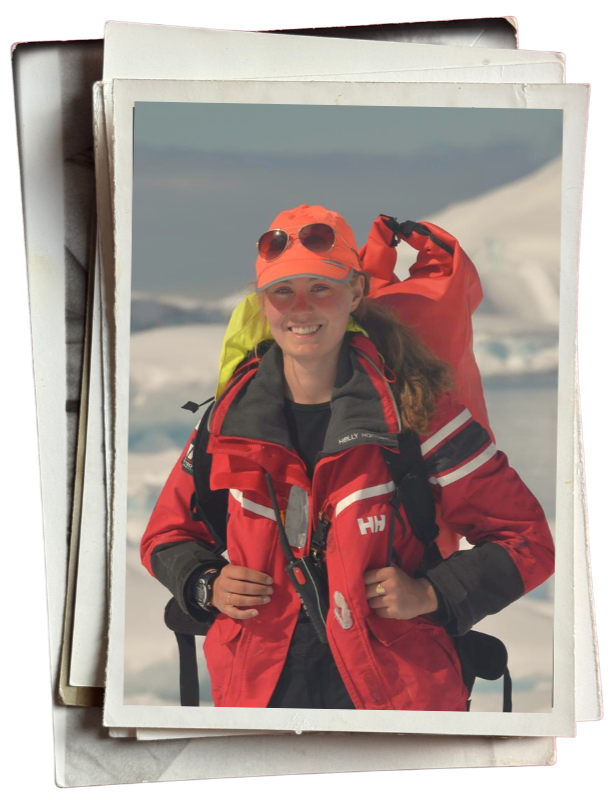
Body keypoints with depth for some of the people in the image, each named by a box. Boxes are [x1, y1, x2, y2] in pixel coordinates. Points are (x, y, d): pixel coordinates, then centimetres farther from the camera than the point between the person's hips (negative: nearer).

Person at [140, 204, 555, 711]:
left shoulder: (418, 409, -7)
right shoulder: (230, 420, 2)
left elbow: (527, 540, -2)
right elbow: (168, 534, 17)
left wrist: (431, 594, -15)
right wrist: (207, 584, -3)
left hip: (393, 689, -2)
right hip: (259, 687, 2)